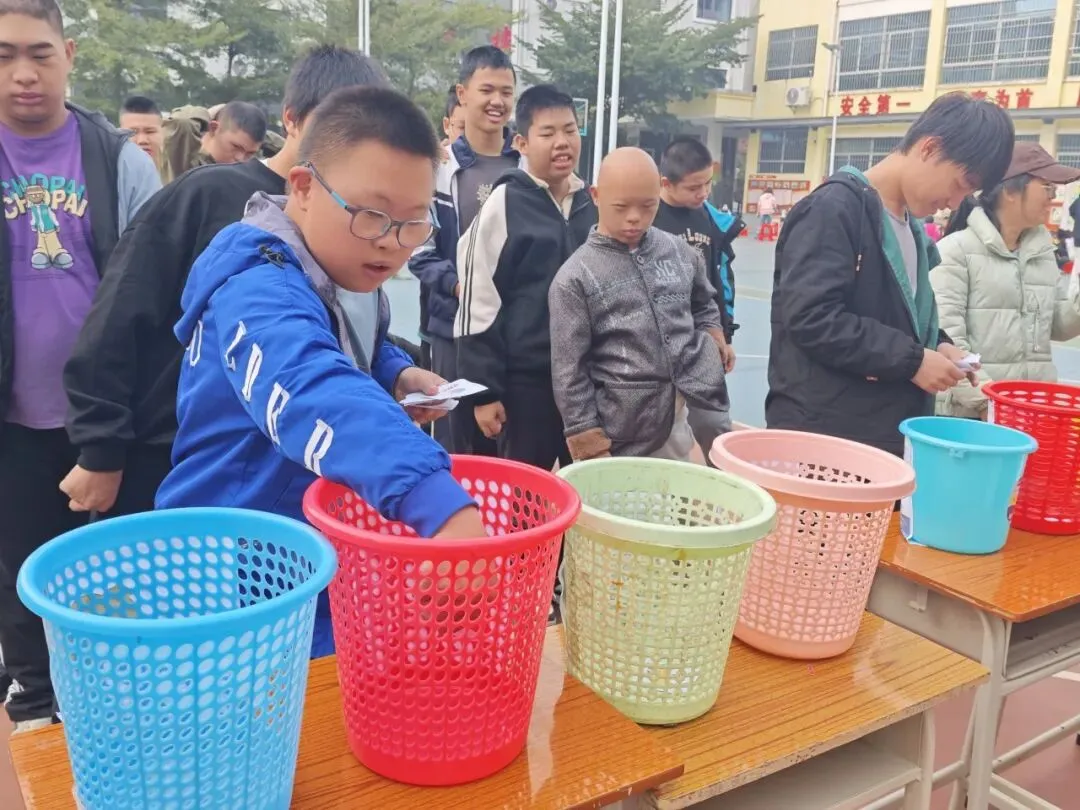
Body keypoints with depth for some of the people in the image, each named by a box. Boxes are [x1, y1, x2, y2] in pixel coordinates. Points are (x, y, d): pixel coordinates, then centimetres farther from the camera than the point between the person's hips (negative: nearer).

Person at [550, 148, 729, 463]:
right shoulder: (576, 278, -8)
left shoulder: (680, 253, 4)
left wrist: (712, 344, 6)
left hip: (685, 419, 4)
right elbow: (569, 371, -8)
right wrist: (589, 442, -9)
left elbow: (704, 306, 23)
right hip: (621, 435, -3)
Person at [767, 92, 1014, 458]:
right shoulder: (834, 207, -13)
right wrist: (912, 359, -17)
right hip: (823, 432, -8)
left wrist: (935, 346, 4)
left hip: (888, 433, 8)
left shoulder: (911, 225, 14)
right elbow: (811, 318, -23)